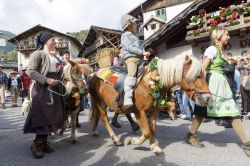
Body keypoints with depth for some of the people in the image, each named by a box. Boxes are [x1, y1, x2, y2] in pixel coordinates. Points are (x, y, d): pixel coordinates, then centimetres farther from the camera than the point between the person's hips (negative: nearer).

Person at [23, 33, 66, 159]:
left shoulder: (54, 56, 18)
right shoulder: (38, 54, -5)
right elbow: (30, 71, -14)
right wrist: (46, 80, -22)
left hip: (55, 88, 8)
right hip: (42, 88, -8)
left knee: (51, 115, 8)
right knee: (42, 115, -6)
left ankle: (44, 142, 19)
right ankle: (36, 144, 8)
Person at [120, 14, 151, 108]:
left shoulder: (135, 37, 32)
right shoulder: (125, 35, 5)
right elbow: (129, 47, -10)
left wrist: (145, 54, 4)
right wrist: (142, 52, -15)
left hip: (139, 58, 9)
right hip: (131, 58, -9)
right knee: (132, 74, -30)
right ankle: (127, 98, -40)